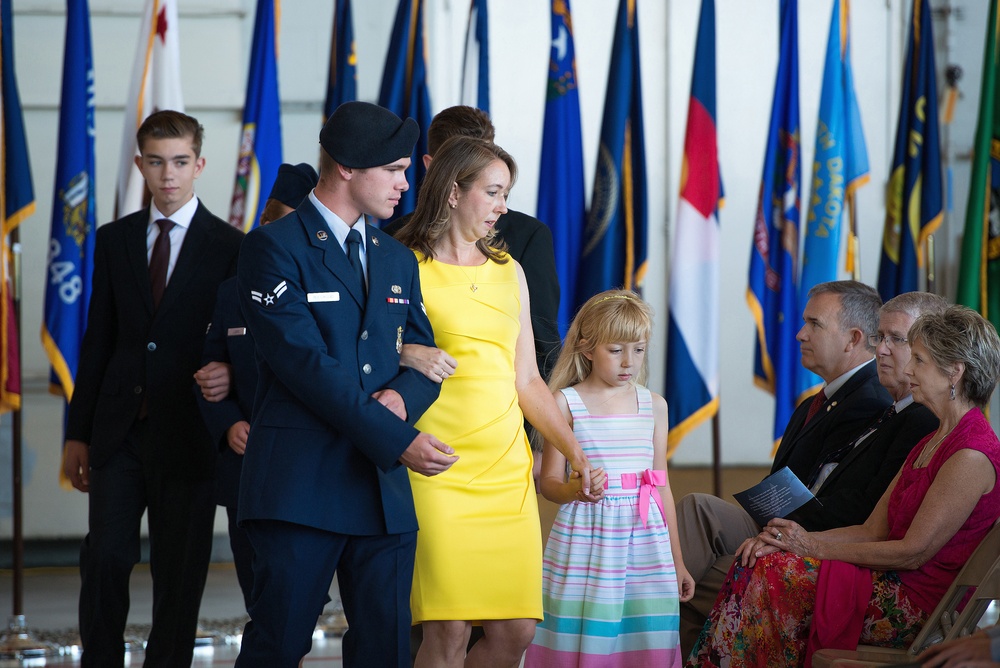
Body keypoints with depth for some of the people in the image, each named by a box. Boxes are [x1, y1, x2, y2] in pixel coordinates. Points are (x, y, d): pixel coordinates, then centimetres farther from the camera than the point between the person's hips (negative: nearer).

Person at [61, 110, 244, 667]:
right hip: (119, 431, 2)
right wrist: (78, 433, 8)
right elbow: (99, 340, 11)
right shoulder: (115, 240, 10)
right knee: (105, 559, -6)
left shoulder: (229, 247, 0)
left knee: (179, 576, 3)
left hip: (187, 434, -2)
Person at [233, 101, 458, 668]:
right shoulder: (275, 248, -5)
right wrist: (396, 441, -17)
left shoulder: (398, 259, 18)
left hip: (385, 490, 6)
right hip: (302, 486, -6)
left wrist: (402, 397, -8)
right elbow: (305, 362, -14)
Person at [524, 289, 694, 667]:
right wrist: (574, 489, -24)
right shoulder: (565, 403, 1)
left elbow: (662, 487, 15)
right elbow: (549, 482, 0)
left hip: (645, 537, 3)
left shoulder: (653, 405, 11)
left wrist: (676, 562, 15)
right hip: (585, 536, -3)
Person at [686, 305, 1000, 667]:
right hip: (892, 583, 9)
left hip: (919, 603, -9)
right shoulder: (932, 442, 17)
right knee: (757, 562, -7)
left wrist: (813, 545, -10)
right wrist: (787, 540, -2)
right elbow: (872, 531, 12)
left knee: (771, 571, -18)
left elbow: (914, 550, -17)